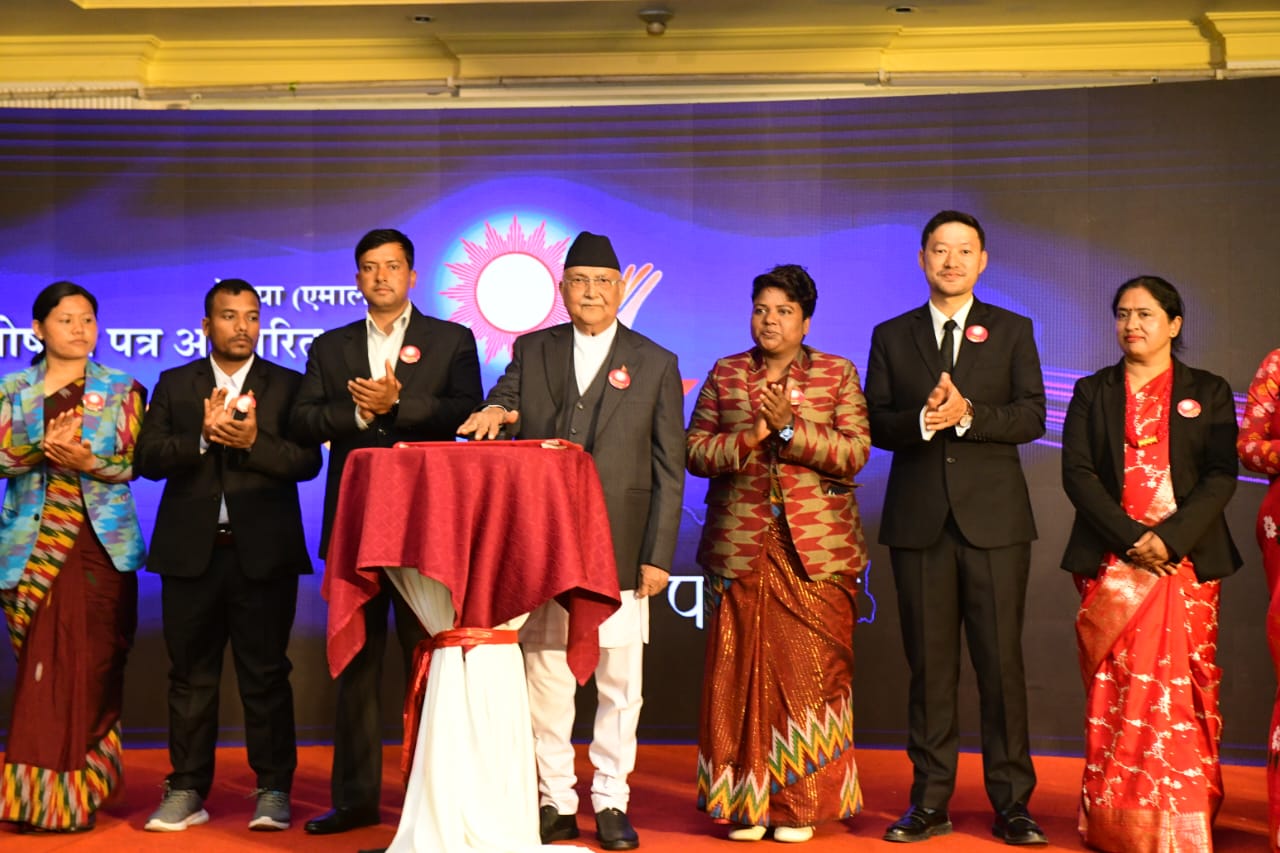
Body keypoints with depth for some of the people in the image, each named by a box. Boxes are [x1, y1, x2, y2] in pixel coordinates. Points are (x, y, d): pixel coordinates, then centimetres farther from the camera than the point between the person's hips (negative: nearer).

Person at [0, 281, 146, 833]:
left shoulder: (122, 391, 9)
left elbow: (137, 462, 1)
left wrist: (90, 462, -17)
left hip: (103, 543, 0)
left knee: (92, 667, -3)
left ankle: (75, 793, 5)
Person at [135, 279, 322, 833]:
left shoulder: (287, 386, 8)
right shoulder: (174, 385, 12)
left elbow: (307, 460, -4)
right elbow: (148, 459, 1)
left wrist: (253, 443, -17)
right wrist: (202, 436, -13)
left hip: (263, 551, -2)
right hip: (191, 551, 2)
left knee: (266, 674, 1)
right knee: (191, 676, 7)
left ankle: (273, 791, 9)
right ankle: (186, 792, 15)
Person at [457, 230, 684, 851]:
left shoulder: (655, 364, 7)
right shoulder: (531, 351, 11)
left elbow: (669, 469, 4)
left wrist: (658, 555, -3)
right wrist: (493, 411, -21)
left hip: (620, 550, -1)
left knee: (620, 684, 3)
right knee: (545, 682, 5)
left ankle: (611, 802, 15)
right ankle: (555, 802, 17)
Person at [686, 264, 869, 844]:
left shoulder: (839, 374, 7)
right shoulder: (724, 374, 12)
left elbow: (856, 452, -4)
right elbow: (695, 449, 4)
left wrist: (789, 429, -14)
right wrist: (750, 437, -12)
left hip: (817, 553, -1)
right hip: (739, 550, 1)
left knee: (810, 673, -1)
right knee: (741, 675, 0)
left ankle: (800, 804, 9)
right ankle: (746, 803, 10)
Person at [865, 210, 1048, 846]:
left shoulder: (1012, 331, 10)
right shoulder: (891, 336, 12)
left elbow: (1032, 416, -1)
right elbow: (876, 423, 4)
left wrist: (968, 414, -17)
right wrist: (922, 420, -15)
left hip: (994, 518, -1)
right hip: (919, 519, 1)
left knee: (1001, 660, -1)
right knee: (929, 664, 5)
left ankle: (1011, 804, 9)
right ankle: (930, 802, 13)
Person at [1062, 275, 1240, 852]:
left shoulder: (1208, 392, 10)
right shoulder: (1092, 392, 12)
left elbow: (1221, 477, -1)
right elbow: (1077, 473, 1)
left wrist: (1169, 538, -15)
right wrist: (1131, 539, -12)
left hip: (1186, 561, -1)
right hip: (1110, 562, 1)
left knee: (1185, 689, -3)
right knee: (1114, 691, -1)